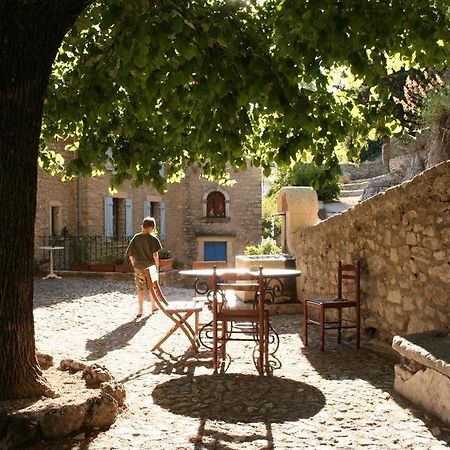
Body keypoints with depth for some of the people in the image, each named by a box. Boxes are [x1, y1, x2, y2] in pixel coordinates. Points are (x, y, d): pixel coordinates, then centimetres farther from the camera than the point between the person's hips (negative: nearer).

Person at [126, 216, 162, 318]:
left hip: (139, 267, 2)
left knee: (140, 288, 9)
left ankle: (140, 310, 6)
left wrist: (134, 264, 12)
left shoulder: (136, 237, -1)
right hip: (150, 266, -2)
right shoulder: (153, 238, -11)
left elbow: (130, 253, 1)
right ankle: (154, 306, 29)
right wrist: (157, 263, -1)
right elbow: (155, 254, -17)